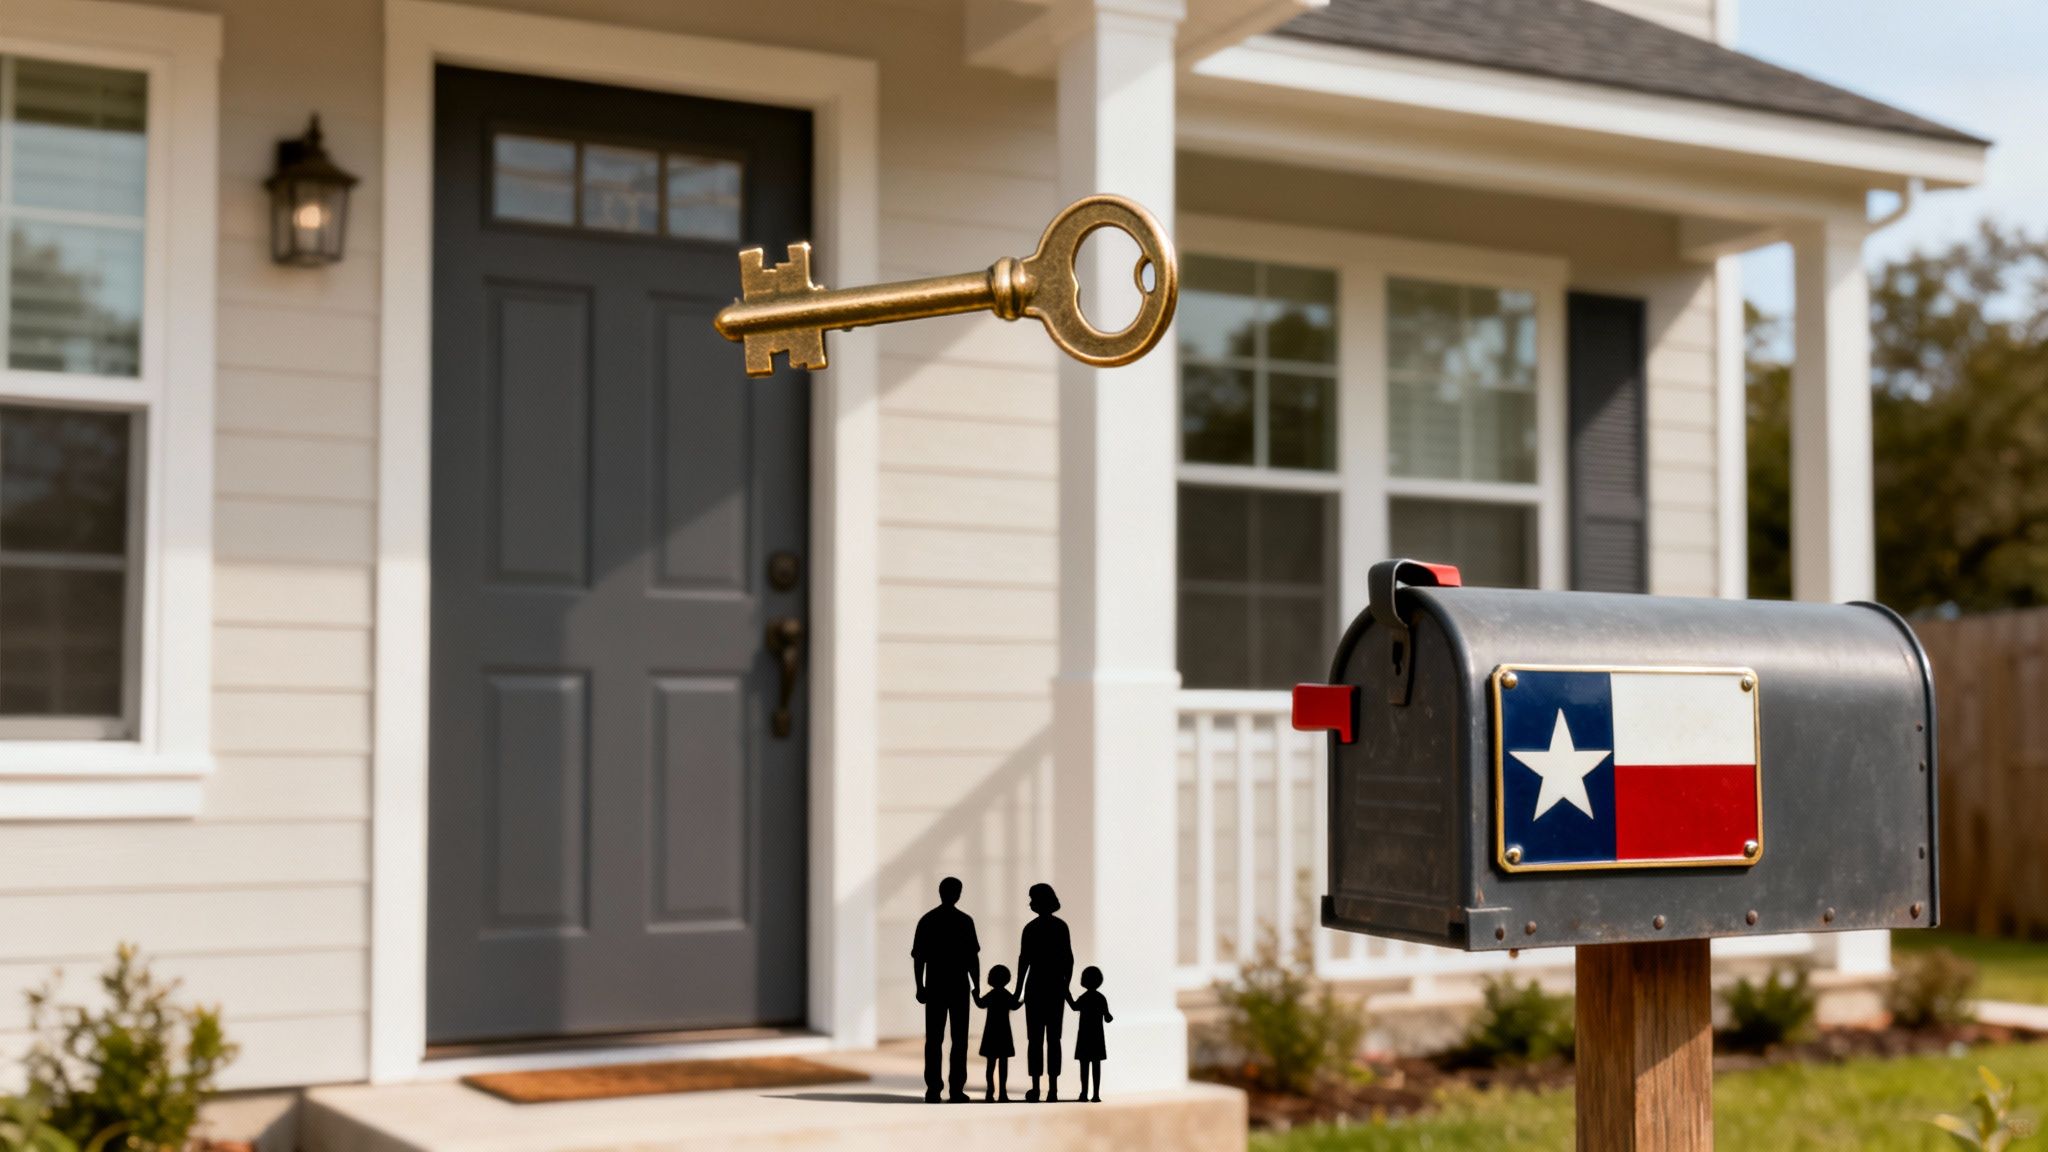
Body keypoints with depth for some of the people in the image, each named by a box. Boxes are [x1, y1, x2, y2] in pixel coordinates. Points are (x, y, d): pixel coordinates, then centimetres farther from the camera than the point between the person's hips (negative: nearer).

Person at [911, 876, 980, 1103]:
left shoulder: (927, 920, 2)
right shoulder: (964, 921, -5)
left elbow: (918, 957, 1)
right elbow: (972, 957, -5)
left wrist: (920, 987, 7)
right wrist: (976, 986, 3)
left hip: (934, 987, 2)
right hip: (959, 987, -2)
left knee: (934, 1040, 5)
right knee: (959, 1040, 3)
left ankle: (933, 1090, 1)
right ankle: (956, 1090, -2)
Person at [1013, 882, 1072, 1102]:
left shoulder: (1031, 928, -8)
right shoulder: (1061, 926, 2)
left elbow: (1024, 960, -8)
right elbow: (1069, 960, 2)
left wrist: (1019, 990, -2)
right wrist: (1066, 985, 12)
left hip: (1036, 985, -3)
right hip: (1057, 986, 3)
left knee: (1035, 1037, 2)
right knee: (1053, 1038, 6)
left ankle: (1036, 1087, -1)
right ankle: (1053, 1087, 1)